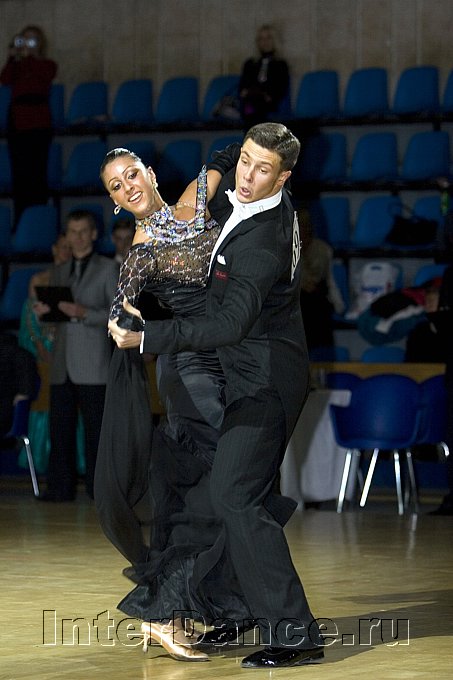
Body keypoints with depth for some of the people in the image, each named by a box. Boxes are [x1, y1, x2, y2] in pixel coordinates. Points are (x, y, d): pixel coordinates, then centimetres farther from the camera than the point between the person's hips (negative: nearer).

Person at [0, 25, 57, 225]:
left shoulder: (47, 65, 9)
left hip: (38, 125, -3)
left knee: (37, 173, -8)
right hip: (17, 124, 3)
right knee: (19, 174, 0)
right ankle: (20, 222, 1)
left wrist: (29, 56, -11)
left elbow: (44, 75, -14)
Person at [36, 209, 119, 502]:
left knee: (96, 428, -5)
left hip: (93, 366, -5)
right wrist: (45, 311, -1)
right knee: (60, 427, 1)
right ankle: (61, 487, 4)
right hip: (63, 364, 5)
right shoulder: (59, 272, 21)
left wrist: (84, 313, -17)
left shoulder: (109, 269, 5)